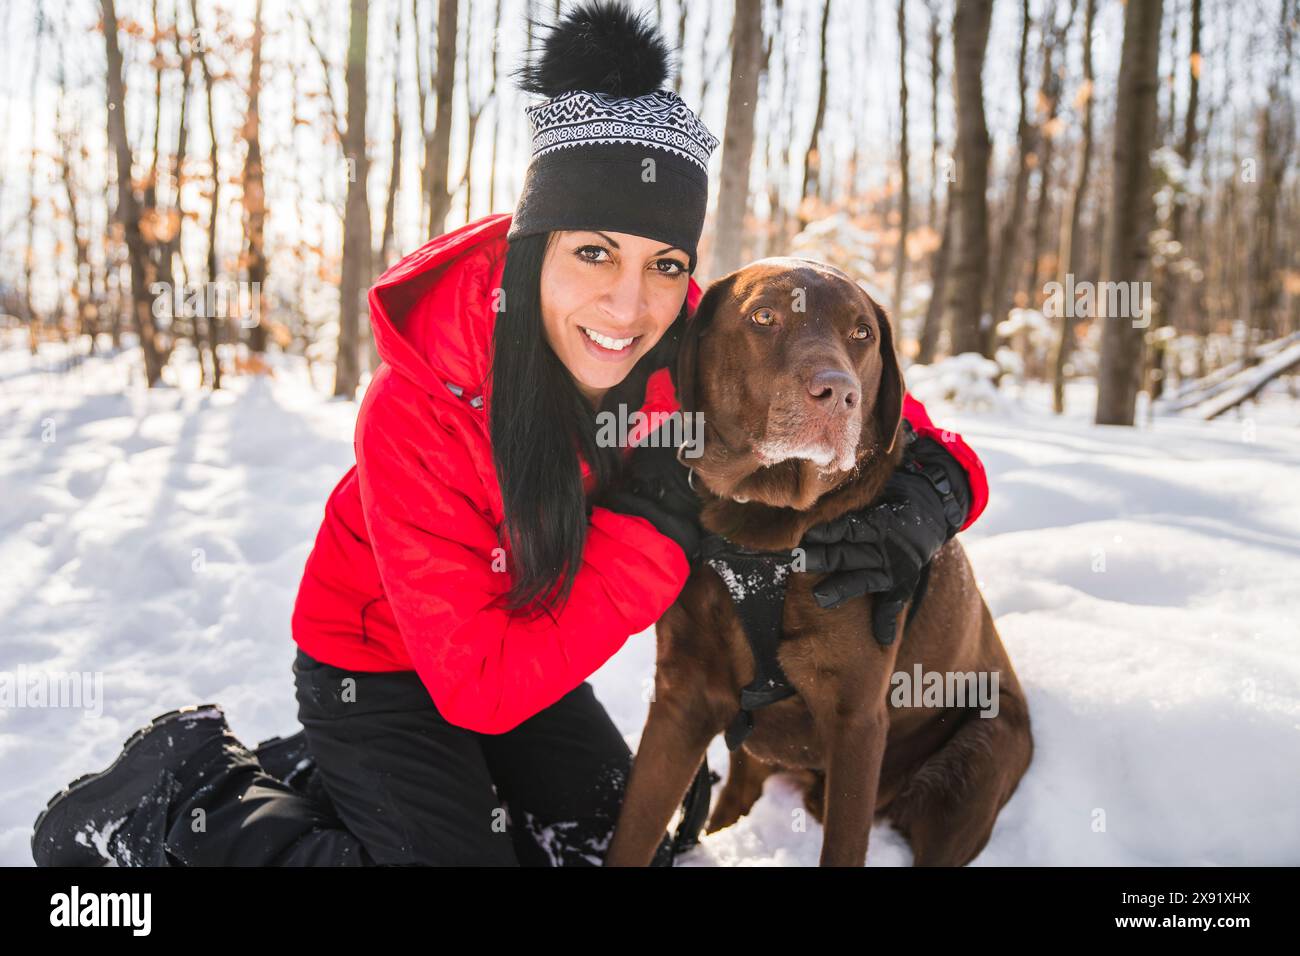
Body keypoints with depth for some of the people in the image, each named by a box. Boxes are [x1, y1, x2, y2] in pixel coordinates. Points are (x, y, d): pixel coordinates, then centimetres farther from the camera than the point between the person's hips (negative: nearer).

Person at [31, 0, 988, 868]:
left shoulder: (694, 355, -23)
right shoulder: (419, 410, -34)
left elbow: (889, 424, -14)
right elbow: (478, 687, -31)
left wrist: (926, 496, -38)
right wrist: (657, 530, -37)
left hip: (525, 652, 6)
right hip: (384, 672, -5)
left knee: (630, 850, 10)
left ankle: (327, 778, 22)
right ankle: (194, 793, 6)